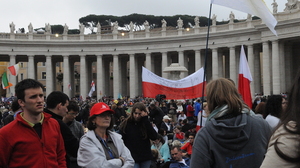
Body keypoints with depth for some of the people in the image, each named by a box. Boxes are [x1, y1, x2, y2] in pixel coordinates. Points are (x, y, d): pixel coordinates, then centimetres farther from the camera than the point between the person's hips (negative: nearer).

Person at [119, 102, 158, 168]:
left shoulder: (145, 123, 3)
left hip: (146, 158, 2)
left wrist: (145, 119, -14)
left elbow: (154, 137, -12)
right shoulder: (126, 124, -2)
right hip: (132, 158, -2)